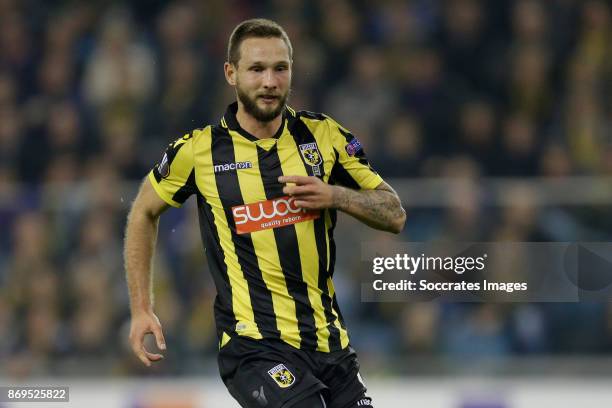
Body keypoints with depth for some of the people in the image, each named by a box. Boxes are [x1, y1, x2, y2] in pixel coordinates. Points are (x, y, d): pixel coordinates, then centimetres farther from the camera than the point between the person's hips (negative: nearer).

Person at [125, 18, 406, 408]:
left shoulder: (323, 135, 4)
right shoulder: (199, 150, -2)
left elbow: (394, 215, 8)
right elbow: (145, 212, 15)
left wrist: (335, 196, -11)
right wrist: (142, 310, 11)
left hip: (330, 343, 4)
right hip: (254, 345, -4)